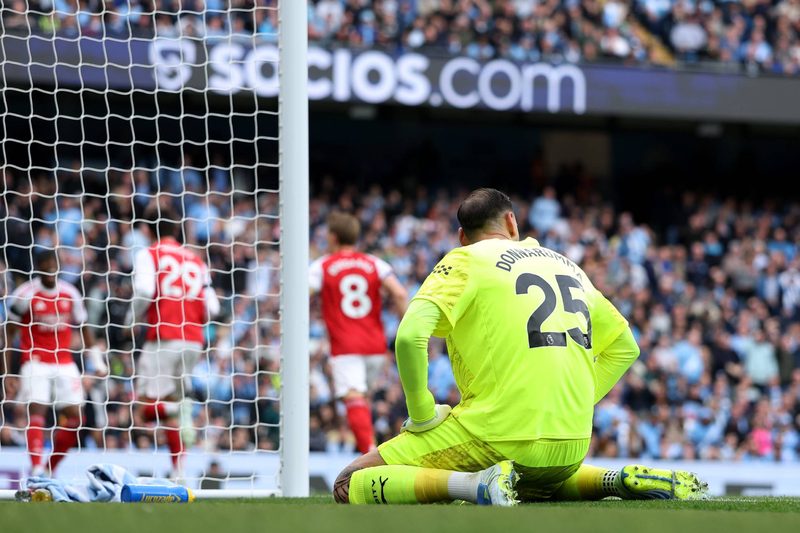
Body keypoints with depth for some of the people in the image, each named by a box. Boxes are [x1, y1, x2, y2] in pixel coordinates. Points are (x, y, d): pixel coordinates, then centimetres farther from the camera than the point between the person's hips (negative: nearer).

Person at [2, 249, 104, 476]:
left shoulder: (70, 294, 4)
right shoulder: (25, 295, -7)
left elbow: (83, 328, 15)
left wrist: (97, 361, 13)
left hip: (64, 363, 4)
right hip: (35, 362, -4)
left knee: (74, 417, 1)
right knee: (36, 411, -18)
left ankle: (51, 469, 13)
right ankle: (36, 468, -24)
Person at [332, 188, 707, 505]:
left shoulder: (464, 262, 0)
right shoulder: (569, 266, 19)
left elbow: (410, 337, -15)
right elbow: (624, 346, 28)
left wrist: (421, 416, -4)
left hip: (499, 438, -6)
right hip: (572, 450, 6)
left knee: (350, 486, -2)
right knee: (529, 484, 41)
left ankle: (475, 485, -21)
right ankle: (615, 482, 12)